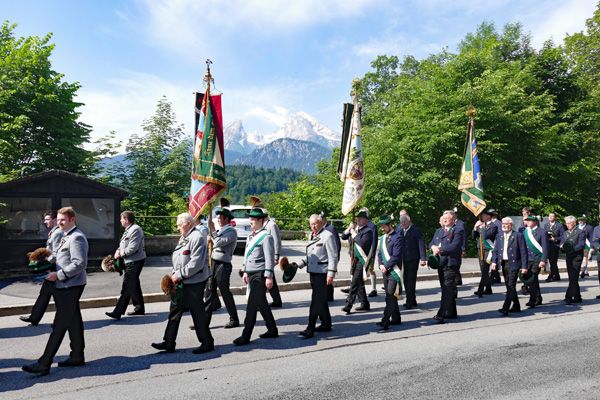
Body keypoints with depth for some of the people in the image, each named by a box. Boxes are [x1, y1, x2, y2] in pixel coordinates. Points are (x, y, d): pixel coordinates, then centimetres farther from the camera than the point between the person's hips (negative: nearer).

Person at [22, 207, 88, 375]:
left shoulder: (77, 237, -15)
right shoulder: (66, 237, 17)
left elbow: (80, 263, -22)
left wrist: (58, 275, -19)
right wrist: (53, 271, 11)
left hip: (71, 287, -10)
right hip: (65, 286, 10)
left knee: (59, 325, -6)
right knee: (73, 321, 15)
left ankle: (44, 364, -2)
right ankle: (77, 356, 24)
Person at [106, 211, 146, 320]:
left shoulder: (135, 229, -16)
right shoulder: (129, 229, 17)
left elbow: (132, 248, -22)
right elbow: (124, 244, 23)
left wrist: (120, 254, -11)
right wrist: (119, 250, 3)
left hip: (134, 262, -11)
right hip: (130, 262, 11)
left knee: (127, 287, -9)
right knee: (134, 286, 17)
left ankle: (117, 312, -8)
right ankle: (139, 308, 27)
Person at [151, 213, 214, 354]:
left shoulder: (197, 238, -17)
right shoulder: (183, 238, 15)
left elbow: (196, 264, -24)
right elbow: (178, 260, 21)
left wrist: (179, 275, -19)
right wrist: (174, 273, 6)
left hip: (194, 283, -10)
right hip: (182, 283, 10)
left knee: (198, 312, 0)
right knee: (175, 310, 12)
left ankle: (207, 343, 14)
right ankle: (169, 343, 22)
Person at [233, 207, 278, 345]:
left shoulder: (266, 237, -12)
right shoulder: (251, 236, 14)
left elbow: (270, 258, -15)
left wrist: (269, 277, -17)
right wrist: (245, 271, 20)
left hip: (260, 275, -9)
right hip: (251, 274, 9)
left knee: (252, 305, -6)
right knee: (262, 304, 15)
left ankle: (246, 336, -1)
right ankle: (272, 330, 27)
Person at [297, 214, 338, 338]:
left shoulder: (327, 236, -10)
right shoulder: (311, 236, 17)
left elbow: (333, 257, -13)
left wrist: (331, 274, -17)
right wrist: (300, 264, 11)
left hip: (322, 273, -9)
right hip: (313, 272, 9)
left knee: (317, 301, -9)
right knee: (321, 300, 16)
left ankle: (310, 329, -7)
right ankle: (326, 324, 28)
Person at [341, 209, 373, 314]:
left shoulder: (368, 231, -10)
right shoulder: (355, 228, 12)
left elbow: (362, 243, -25)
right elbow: (343, 237, 11)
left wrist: (354, 234, -17)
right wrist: (349, 229, -4)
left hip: (363, 260, -8)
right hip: (355, 259, 8)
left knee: (355, 282, -12)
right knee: (359, 283, 14)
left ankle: (348, 305, -12)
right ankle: (365, 304, 26)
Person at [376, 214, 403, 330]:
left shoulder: (397, 237, -9)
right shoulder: (383, 238, 16)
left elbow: (396, 256, -15)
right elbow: (380, 254, 17)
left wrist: (386, 267, -13)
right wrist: (381, 265, 0)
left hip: (394, 271, -8)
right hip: (385, 271, 8)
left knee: (390, 297, -11)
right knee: (390, 296, 13)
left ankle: (385, 321, -13)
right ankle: (396, 318, 23)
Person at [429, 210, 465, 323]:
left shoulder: (458, 231, -5)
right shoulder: (438, 231, 19)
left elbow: (454, 246, -16)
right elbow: (431, 243, 18)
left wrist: (439, 249, -11)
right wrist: (433, 247, -5)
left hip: (451, 264, -7)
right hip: (440, 263, 8)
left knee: (447, 289, -10)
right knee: (446, 288, 13)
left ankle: (441, 314, -12)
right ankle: (451, 312, 24)